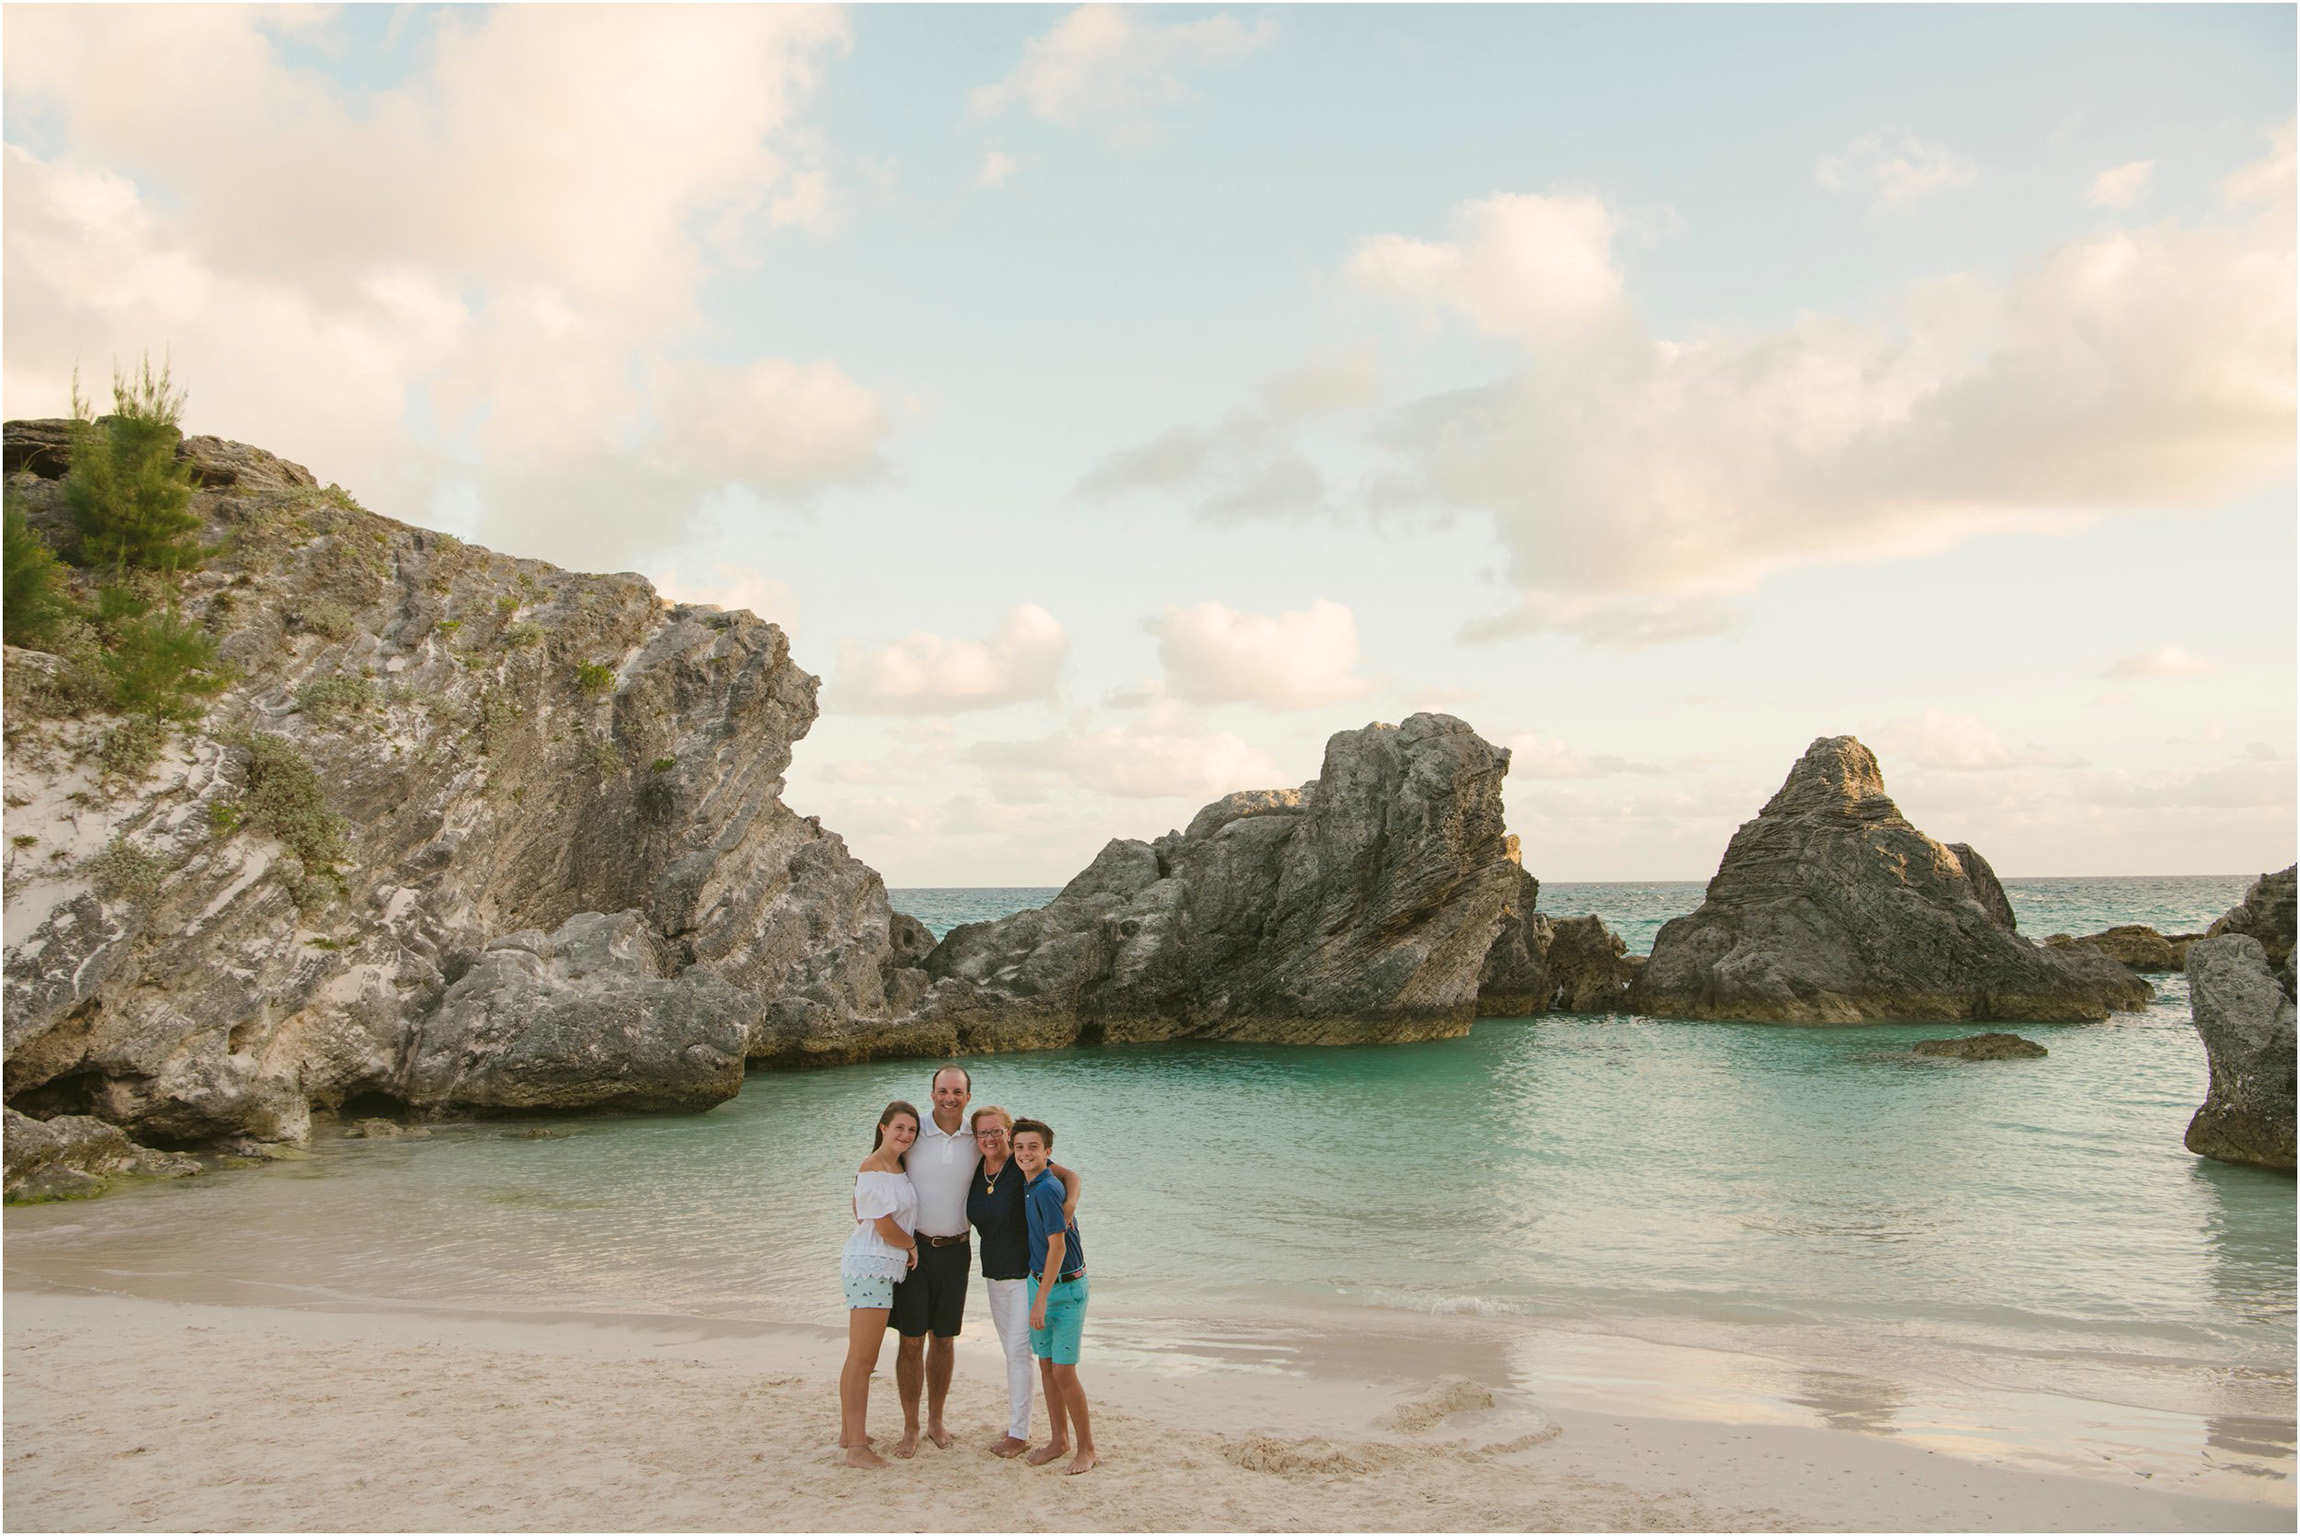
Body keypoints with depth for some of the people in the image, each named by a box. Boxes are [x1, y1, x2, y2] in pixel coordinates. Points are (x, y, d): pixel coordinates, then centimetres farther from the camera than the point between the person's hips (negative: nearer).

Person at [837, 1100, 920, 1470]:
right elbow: (886, 1228, -17)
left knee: (861, 1357, 18)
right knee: (862, 1359, -9)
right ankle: (857, 1448, -8)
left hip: (880, 1266, 10)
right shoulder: (874, 1169, -17)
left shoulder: (898, 1166, 12)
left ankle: (849, 1431, 28)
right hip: (871, 1266, -10)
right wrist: (912, 1245, 1)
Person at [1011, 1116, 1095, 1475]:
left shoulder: (1047, 1190, -21)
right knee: (1046, 1366, 14)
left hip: (1065, 1287, -8)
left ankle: (1086, 1448, 7)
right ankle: (1059, 1440, 27)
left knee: (1064, 1371, -5)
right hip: (1040, 1282, 8)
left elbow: (1057, 1247, -21)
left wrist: (1041, 1300, -19)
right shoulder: (1028, 1188, 5)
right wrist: (1037, 1294, 15)